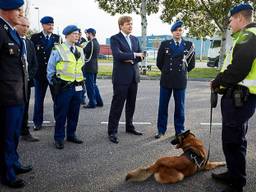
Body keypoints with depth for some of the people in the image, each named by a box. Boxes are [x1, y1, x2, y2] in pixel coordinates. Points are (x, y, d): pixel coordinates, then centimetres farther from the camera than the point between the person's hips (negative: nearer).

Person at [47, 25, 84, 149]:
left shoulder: (80, 51, 11)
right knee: (61, 114, 2)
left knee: (74, 113, 13)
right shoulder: (58, 50, -5)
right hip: (63, 87, -5)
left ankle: (71, 134, 27)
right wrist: (54, 83, -3)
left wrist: (82, 82, 14)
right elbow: (50, 69, -1)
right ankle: (59, 138, 13)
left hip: (78, 87, 5)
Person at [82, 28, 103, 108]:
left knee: (89, 86, -1)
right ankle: (99, 101, 20)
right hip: (94, 67, 9)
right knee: (93, 85, 16)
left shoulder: (90, 43, -15)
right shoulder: (97, 43, 13)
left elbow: (82, 52, -16)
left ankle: (92, 103, 5)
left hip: (89, 67, -9)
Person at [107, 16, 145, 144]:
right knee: (117, 105, -3)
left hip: (134, 76, 6)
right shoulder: (115, 38, -5)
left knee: (131, 104, 14)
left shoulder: (135, 39, 16)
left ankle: (129, 127, 28)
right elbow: (117, 54, -20)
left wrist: (132, 60, -7)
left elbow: (141, 55, 11)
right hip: (121, 77, -6)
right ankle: (112, 132, 4)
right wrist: (134, 55, -15)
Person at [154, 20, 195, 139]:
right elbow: (159, 62, 8)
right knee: (163, 106, 5)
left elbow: (191, 64, 11)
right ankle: (161, 130, 18)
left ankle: (179, 131, 19)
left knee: (180, 107, 7)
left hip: (181, 80, 0)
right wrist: (167, 71, 12)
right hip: (166, 80, 0)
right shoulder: (164, 44, 4)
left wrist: (182, 72, 11)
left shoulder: (189, 45, 5)